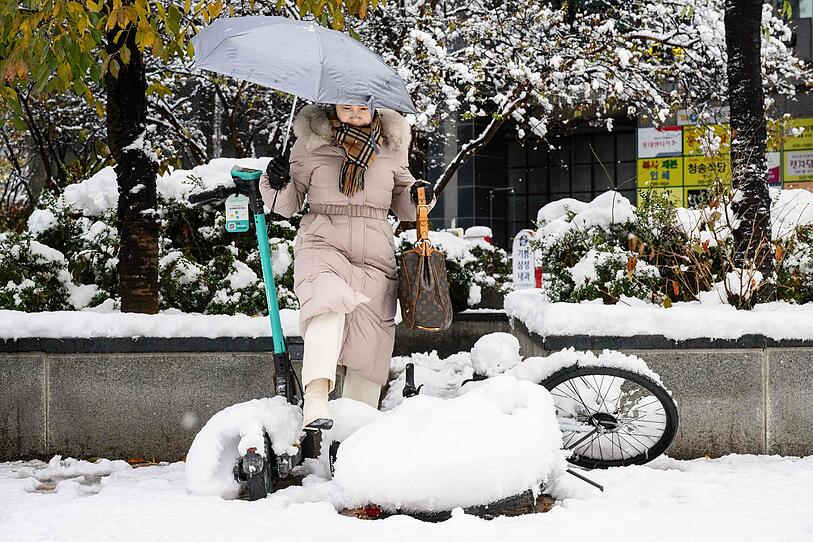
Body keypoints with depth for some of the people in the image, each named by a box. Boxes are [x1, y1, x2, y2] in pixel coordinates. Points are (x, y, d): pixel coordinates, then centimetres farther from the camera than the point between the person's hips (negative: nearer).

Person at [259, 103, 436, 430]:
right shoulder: (310, 142, 5)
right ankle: (315, 397, -46)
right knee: (329, 303, -33)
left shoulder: (392, 145, 13)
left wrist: (418, 196, 2)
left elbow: (403, 207, 24)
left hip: (376, 256, 3)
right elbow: (287, 206, 11)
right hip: (322, 244, -3)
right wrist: (277, 184, -9)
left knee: (371, 342, 1)